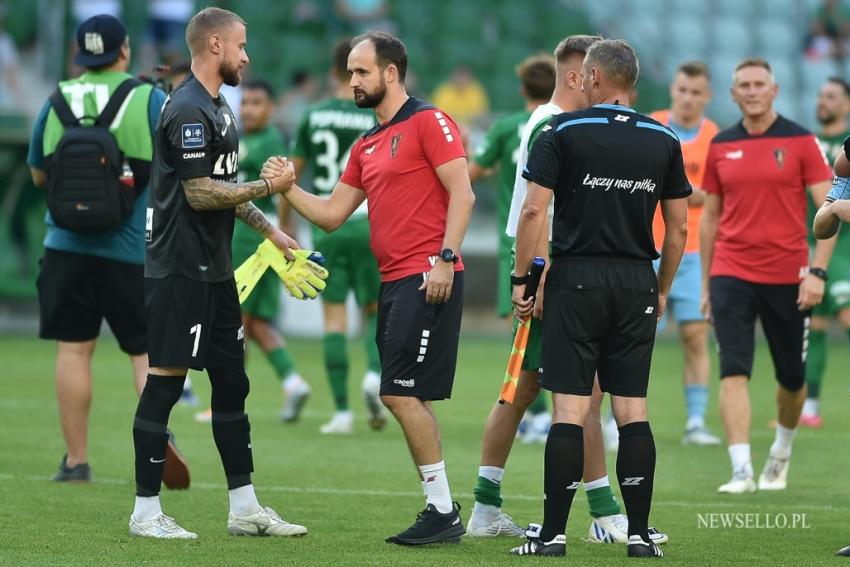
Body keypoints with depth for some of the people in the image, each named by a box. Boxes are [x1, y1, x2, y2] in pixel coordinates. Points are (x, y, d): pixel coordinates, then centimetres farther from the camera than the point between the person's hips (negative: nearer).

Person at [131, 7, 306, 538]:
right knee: (165, 383, -5)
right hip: (180, 270, -10)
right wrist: (269, 186, -14)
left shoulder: (217, 108, 16)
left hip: (214, 270, 10)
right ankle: (146, 512, 0)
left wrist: (269, 229, 22)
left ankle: (244, 508, 16)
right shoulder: (189, 111, -16)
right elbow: (200, 194, -20)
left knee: (232, 383, 11)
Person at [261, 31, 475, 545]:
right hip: (394, 284, 9)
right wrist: (289, 188, 4)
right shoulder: (367, 147, 19)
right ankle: (441, 509, 14)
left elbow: (462, 194, -13)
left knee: (402, 394, -11)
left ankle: (443, 512, -6)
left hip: (428, 280, -9)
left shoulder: (428, 122, -6)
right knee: (407, 399, 9)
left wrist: (445, 258, -21)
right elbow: (331, 214, 19)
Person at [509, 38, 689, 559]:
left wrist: (522, 280, 0)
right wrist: (662, 291, 19)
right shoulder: (664, 140, 6)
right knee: (633, 408, 5)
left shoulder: (563, 132, -4)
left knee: (570, 408, -3)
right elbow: (679, 228, 8)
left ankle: (553, 534, -3)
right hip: (637, 282, 3)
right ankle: (640, 535, 4)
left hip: (577, 279, -3)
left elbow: (534, 211, -8)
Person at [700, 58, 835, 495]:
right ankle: (741, 471, -17)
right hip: (731, 275, 1)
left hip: (787, 277, -1)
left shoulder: (801, 142, -2)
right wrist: (706, 283, 12)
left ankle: (782, 452, 36)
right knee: (733, 372, -14)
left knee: (791, 378, 10)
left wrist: (818, 271, -15)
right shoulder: (720, 147, 6)